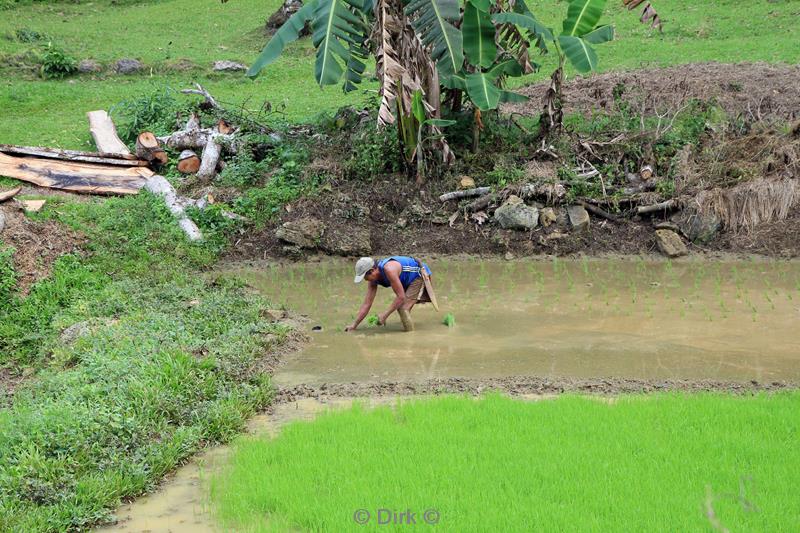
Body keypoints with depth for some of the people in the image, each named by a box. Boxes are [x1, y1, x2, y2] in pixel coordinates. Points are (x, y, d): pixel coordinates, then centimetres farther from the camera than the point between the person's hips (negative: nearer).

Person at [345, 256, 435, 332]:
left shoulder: (389, 269, -37)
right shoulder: (373, 279, -10)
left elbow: (401, 297, -35)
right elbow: (366, 304, -4)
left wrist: (385, 315, -32)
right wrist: (354, 325, -8)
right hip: (409, 281, 9)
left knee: (403, 308, -20)